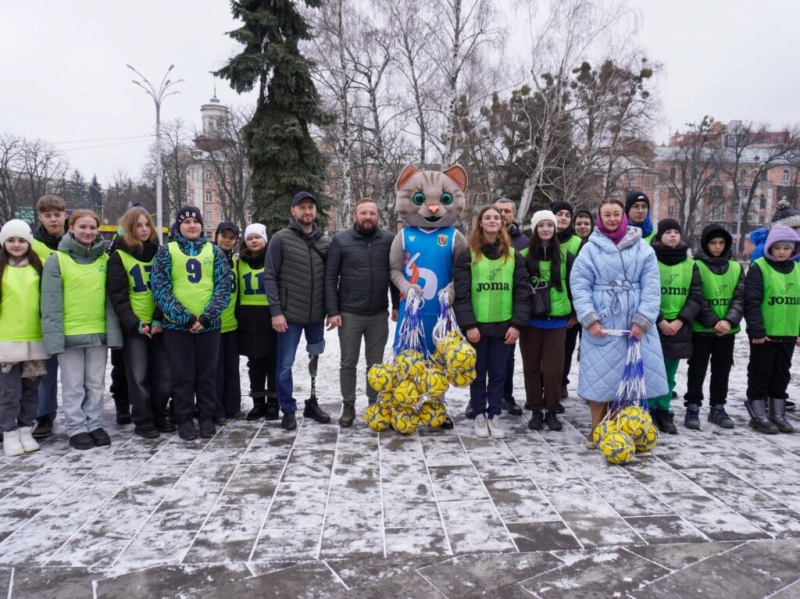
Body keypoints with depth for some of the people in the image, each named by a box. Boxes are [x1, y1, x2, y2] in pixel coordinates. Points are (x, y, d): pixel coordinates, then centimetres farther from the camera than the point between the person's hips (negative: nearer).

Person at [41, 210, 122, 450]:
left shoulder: (105, 259, 6)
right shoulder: (57, 260, -4)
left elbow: (111, 298, 7)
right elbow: (51, 302, -7)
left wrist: (113, 330, 1)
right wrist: (53, 334, -13)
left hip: (98, 332, 3)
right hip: (69, 333, -3)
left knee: (96, 384, 12)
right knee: (73, 385, 7)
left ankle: (94, 424, 24)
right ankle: (77, 428, 18)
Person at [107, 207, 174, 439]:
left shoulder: (158, 252, 8)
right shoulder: (118, 256, 0)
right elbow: (117, 296, -5)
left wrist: (159, 319, -10)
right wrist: (134, 323, -15)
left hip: (158, 323, 3)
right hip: (133, 326, -3)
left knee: (164, 374, 5)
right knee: (138, 375, 0)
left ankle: (159, 417, 21)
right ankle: (143, 422, 12)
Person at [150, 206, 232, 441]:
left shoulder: (214, 251, 7)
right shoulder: (166, 251, 2)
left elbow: (225, 285, 0)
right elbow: (160, 288, -5)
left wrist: (207, 316, -13)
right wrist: (184, 317, -14)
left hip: (209, 324, 1)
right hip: (177, 324, -1)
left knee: (207, 373, 9)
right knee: (182, 374, 5)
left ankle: (207, 417, 21)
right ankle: (184, 419, 18)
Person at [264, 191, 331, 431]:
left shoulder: (325, 241, 6)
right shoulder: (281, 239, -5)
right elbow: (269, 277, -7)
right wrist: (276, 311, -12)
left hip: (317, 315, 4)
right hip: (289, 315, -3)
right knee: (285, 365, 2)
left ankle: (312, 404, 29)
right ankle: (288, 410, 17)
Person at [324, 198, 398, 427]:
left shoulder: (388, 240, 0)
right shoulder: (340, 241, -4)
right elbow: (330, 278, -4)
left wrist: (397, 305, 4)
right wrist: (332, 311, -9)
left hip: (379, 314, 1)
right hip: (349, 313, -1)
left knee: (375, 363, 11)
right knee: (348, 363, 8)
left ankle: (374, 404, 24)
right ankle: (348, 406, 21)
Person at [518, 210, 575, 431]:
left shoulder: (566, 255, 2)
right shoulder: (524, 256, -1)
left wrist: (576, 314, 6)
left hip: (557, 320, 0)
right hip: (530, 320, 0)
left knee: (553, 368, 1)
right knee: (532, 367, 7)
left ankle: (552, 411, 17)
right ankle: (536, 411, 20)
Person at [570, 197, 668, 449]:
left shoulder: (642, 248, 5)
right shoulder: (590, 249, 1)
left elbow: (650, 286, -1)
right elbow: (579, 286, -4)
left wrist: (642, 320, -10)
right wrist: (589, 319, -13)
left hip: (635, 323, 2)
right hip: (601, 323, -2)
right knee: (600, 376, 3)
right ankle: (597, 430, 17)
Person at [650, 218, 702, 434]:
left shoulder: (690, 264, 9)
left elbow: (696, 296, 4)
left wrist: (680, 320, -9)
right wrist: (659, 320, -14)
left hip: (679, 328, 4)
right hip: (652, 326, -3)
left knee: (669, 376, 11)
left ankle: (663, 412, 22)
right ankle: (649, 411, 13)